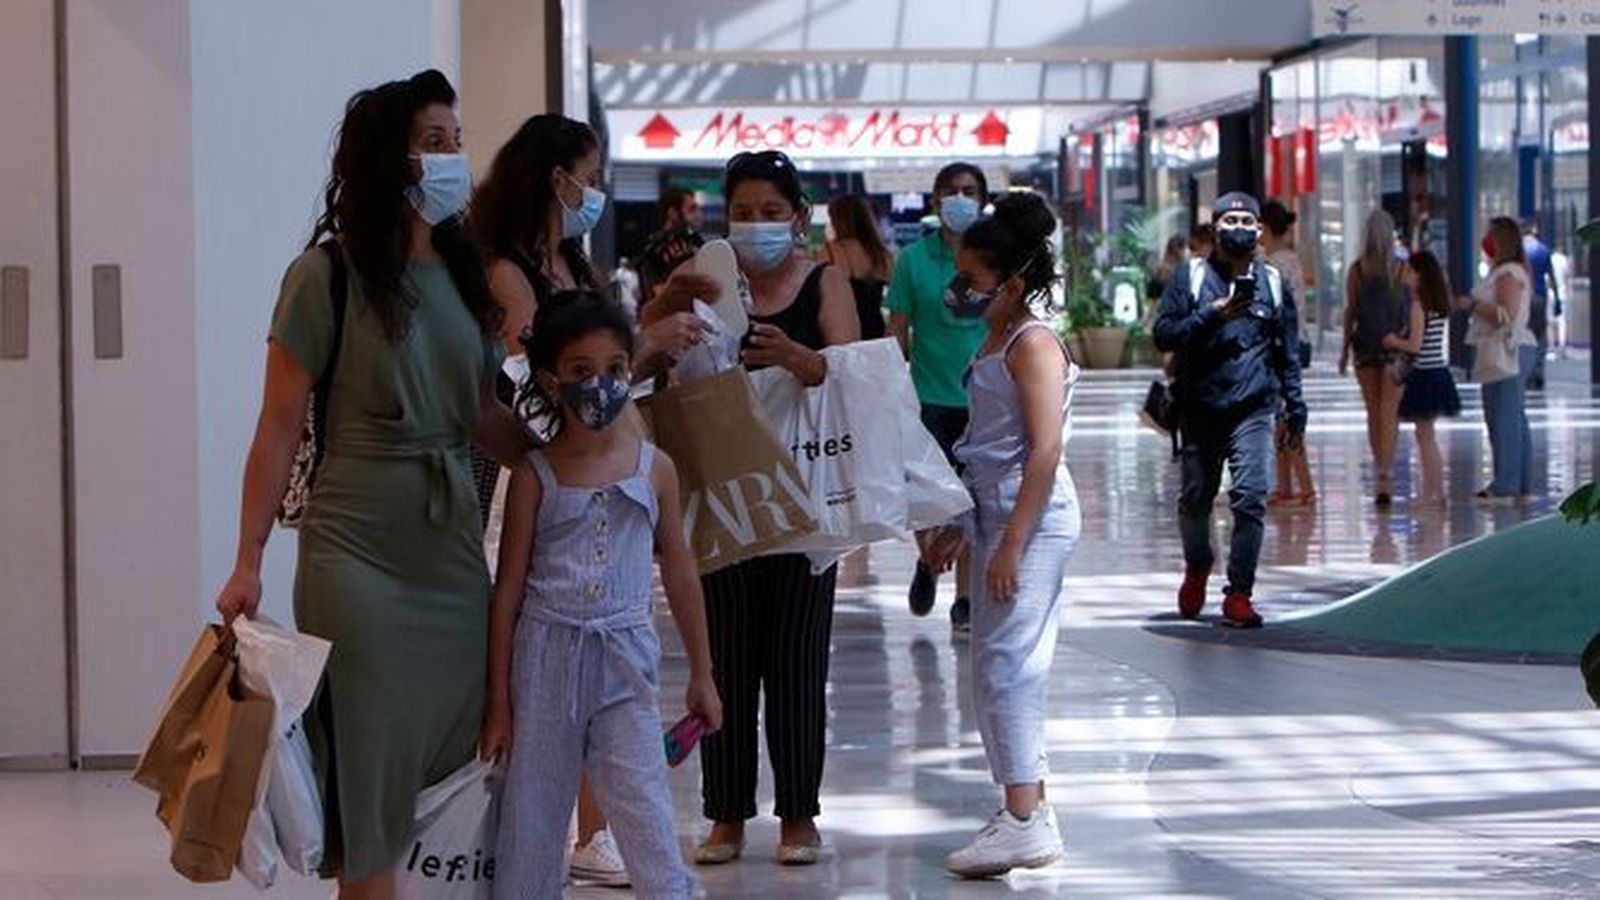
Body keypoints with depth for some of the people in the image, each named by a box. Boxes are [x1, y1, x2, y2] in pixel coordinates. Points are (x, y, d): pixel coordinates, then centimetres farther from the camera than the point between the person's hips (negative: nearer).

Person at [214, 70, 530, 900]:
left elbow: (485, 419, 13)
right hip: (358, 551, -6)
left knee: (464, 760, 4)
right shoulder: (328, 275, -6)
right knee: (370, 774, -1)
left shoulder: (466, 275, 11)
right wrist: (248, 565, -9)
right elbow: (280, 427, -6)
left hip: (454, 544, 6)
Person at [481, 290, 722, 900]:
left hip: (624, 663, 0)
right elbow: (508, 592, 1)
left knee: (646, 820, -9)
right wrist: (498, 703, 1)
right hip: (546, 659, 0)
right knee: (531, 822, 6)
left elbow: (680, 576, 11)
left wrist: (701, 675, 14)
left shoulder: (654, 468, 2)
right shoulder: (535, 476, -1)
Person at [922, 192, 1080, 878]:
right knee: (999, 664, 12)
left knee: (1005, 661, -11)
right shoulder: (998, 339, 16)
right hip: (998, 511, 10)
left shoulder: (1031, 343, -13)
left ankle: (1025, 822, -11)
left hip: (1031, 515, -10)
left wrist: (1012, 543, -23)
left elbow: (1045, 450, -20)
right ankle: (1029, 807, 19)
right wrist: (958, 530, 23)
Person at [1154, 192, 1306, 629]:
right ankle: (1197, 569, 36)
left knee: (1250, 498, -12)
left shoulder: (1273, 284, 12)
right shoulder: (1192, 278, 6)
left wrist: (1295, 410, 13)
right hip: (1200, 409, 0)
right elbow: (1164, 334, -2)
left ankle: (1238, 593, -7)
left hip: (1252, 409, 0)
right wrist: (1212, 316, -13)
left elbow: (1287, 354, 17)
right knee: (1195, 498, 8)